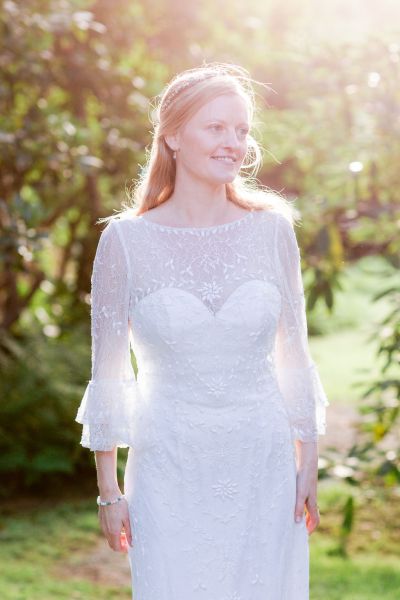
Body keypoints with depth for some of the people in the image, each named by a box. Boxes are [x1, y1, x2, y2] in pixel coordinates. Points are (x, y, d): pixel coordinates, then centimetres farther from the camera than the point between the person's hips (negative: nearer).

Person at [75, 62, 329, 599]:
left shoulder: (272, 230, 0)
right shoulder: (125, 241, -5)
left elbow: (294, 356, 6)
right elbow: (107, 373, 0)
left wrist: (309, 468, 5)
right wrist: (108, 490, 1)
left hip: (265, 471, 2)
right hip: (170, 474, -2)